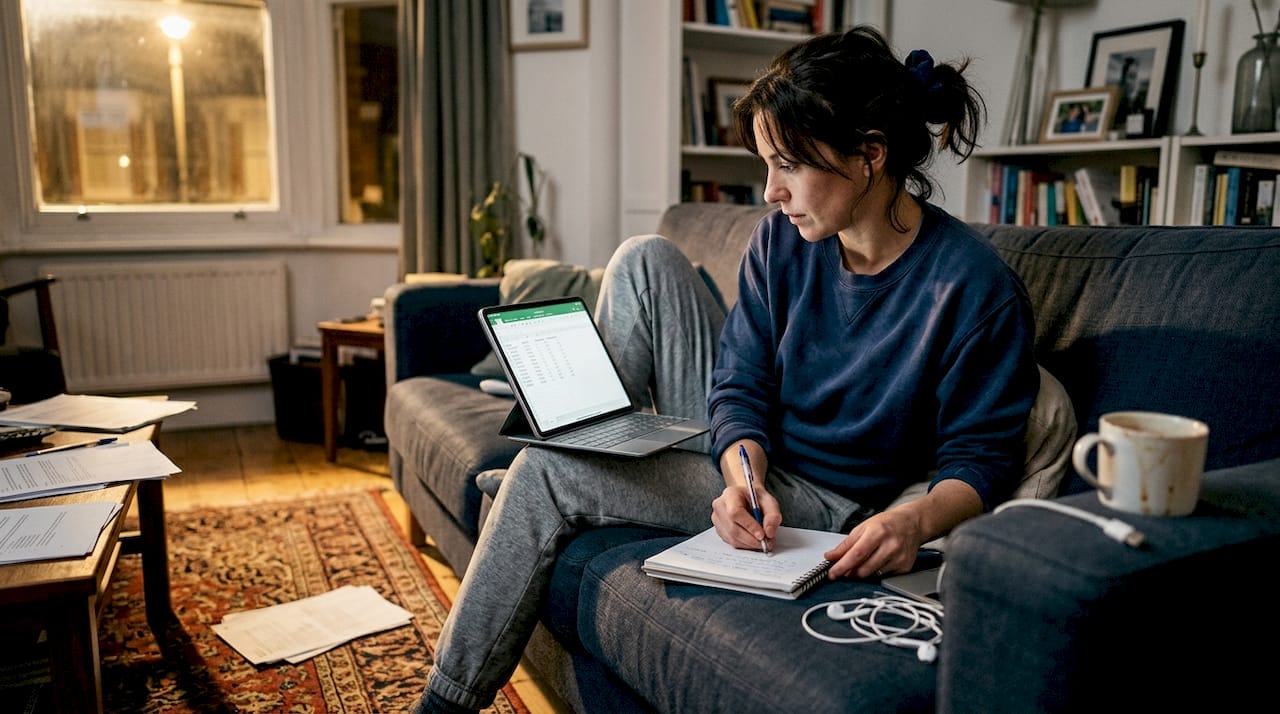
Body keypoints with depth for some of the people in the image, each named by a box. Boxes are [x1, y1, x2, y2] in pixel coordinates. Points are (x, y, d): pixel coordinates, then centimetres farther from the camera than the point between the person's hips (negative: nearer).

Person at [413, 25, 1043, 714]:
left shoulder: (978, 289, -22)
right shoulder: (781, 239, -7)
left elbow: (982, 457, -16)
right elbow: (742, 384, -6)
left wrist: (917, 519, -37)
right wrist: (744, 472, -27)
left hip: (820, 503, -6)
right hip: (740, 453, 6)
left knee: (545, 474, -18)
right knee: (646, 258, -10)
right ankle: (598, 447, 2)